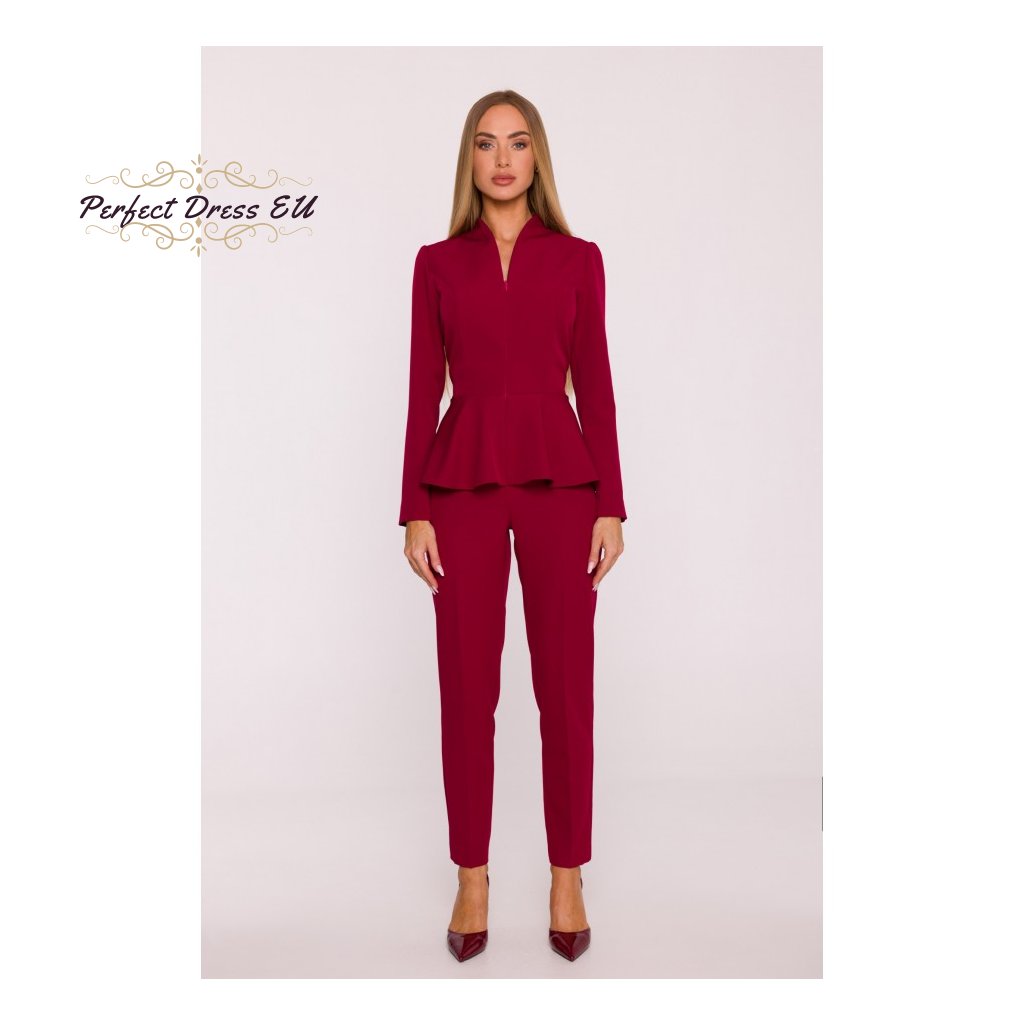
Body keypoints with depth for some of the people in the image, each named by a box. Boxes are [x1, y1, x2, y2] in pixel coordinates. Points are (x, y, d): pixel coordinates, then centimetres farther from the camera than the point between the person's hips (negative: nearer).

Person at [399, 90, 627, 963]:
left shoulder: (579, 259, 8)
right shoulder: (438, 263, 9)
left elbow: (595, 386, 4)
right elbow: (424, 390, 5)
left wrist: (612, 506, -2)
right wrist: (414, 510, -2)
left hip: (559, 477, 0)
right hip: (463, 480, 1)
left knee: (565, 684, 4)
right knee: (468, 685, 5)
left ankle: (568, 877, 21)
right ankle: (472, 876, 22)